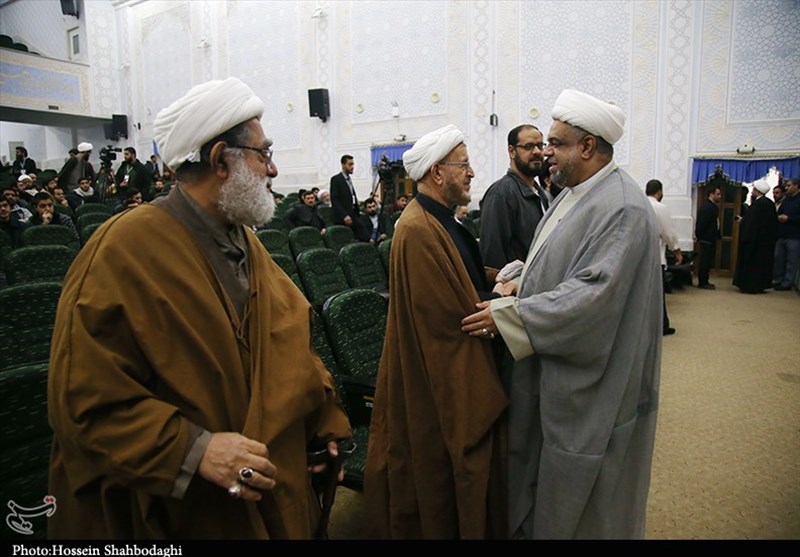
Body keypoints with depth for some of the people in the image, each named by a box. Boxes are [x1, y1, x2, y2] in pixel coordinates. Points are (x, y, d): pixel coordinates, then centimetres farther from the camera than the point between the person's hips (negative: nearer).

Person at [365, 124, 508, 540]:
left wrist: (496, 278, -1)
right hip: (439, 377, -10)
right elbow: (450, 314, -25)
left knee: (467, 465, 24)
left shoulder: (439, 220, 7)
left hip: (459, 370, 10)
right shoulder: (418, 230, -25)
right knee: (444, 471, 11)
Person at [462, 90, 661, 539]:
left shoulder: (623, 208, -22)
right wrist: (522, 282, -1)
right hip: (552, 368, 9)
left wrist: (507, 316, -26)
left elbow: (593, 295, -29)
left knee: (581, 502, 12)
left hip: (590, 381, -9)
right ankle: (529, 526, 43)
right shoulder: (573, 195, 7)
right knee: (539, 471, 23)